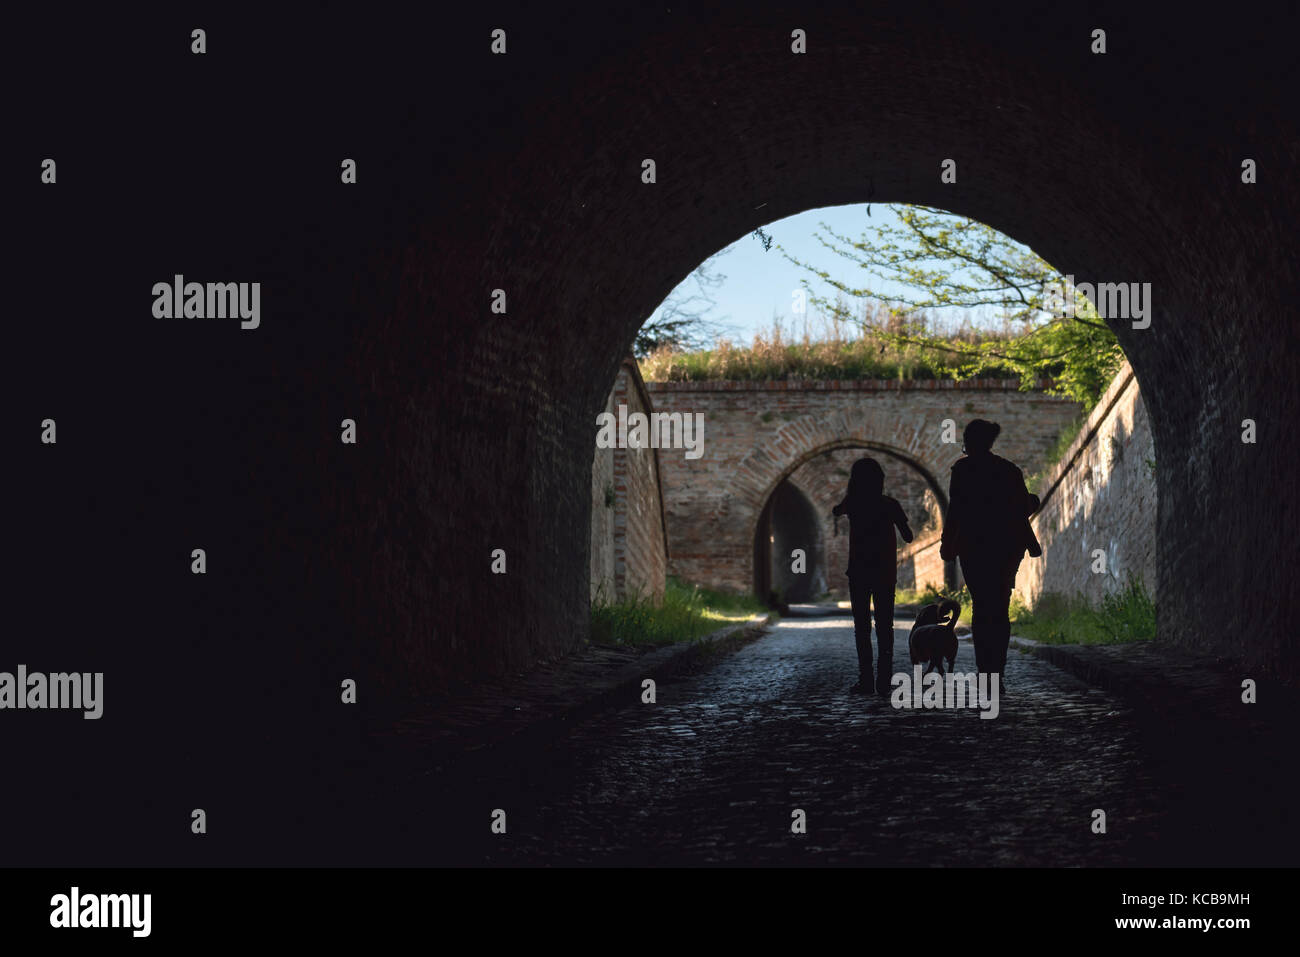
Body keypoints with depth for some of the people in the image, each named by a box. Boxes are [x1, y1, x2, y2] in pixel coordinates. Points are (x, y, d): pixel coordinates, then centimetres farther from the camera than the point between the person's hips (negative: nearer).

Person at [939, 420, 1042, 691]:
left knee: (981, 609, 0)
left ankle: (985, 672, -9)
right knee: (1000, 610, 9)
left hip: (975, 546, -3)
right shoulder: (1010, 469, 7)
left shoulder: (963, 468, -4)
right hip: (1007, 545, 3)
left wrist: (947, 544, -1)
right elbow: (1024, 508, 7)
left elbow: (956, 509, -8)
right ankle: (998, 674, 3)